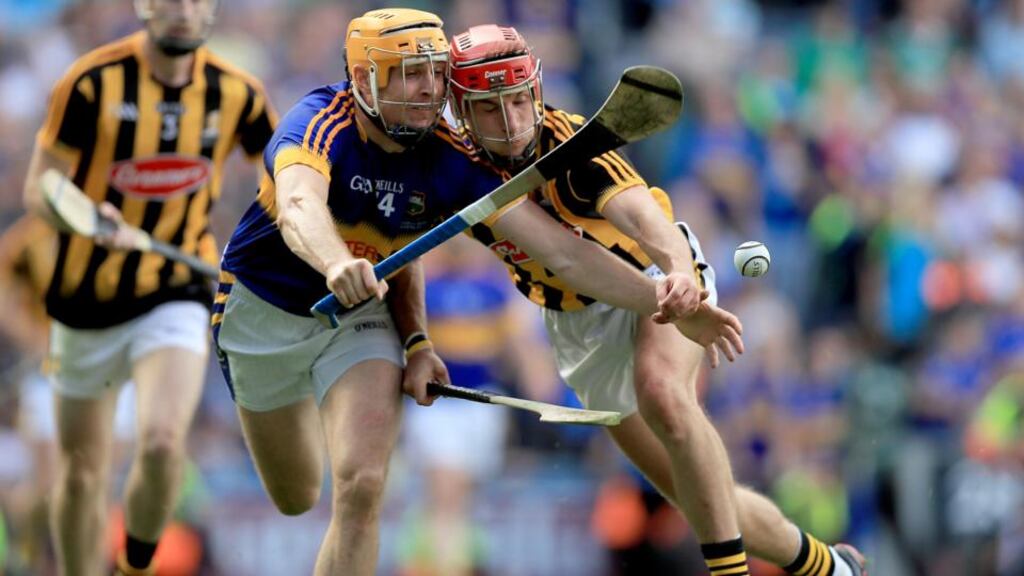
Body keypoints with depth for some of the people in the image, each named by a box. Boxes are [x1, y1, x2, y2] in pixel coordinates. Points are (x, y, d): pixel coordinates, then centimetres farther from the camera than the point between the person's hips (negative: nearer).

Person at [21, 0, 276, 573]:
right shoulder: (93, 81, -13)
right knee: (82, 469, 9)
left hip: (177, 294, 0)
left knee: (163, 443, -22)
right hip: (87, 295, 0)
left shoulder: (237, 93, -4)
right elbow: (40, 187, -12)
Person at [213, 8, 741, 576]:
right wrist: (336, 264, -74)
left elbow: (561, 251, -22)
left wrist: (669, 304, -31)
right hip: (262, 311, -2)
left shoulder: (450, 162, -20)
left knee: (359, 486, -21)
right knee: (295, 500, 18)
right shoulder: (321, 124, -29)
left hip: (360, 319, 2)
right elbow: (299, 208, -51)